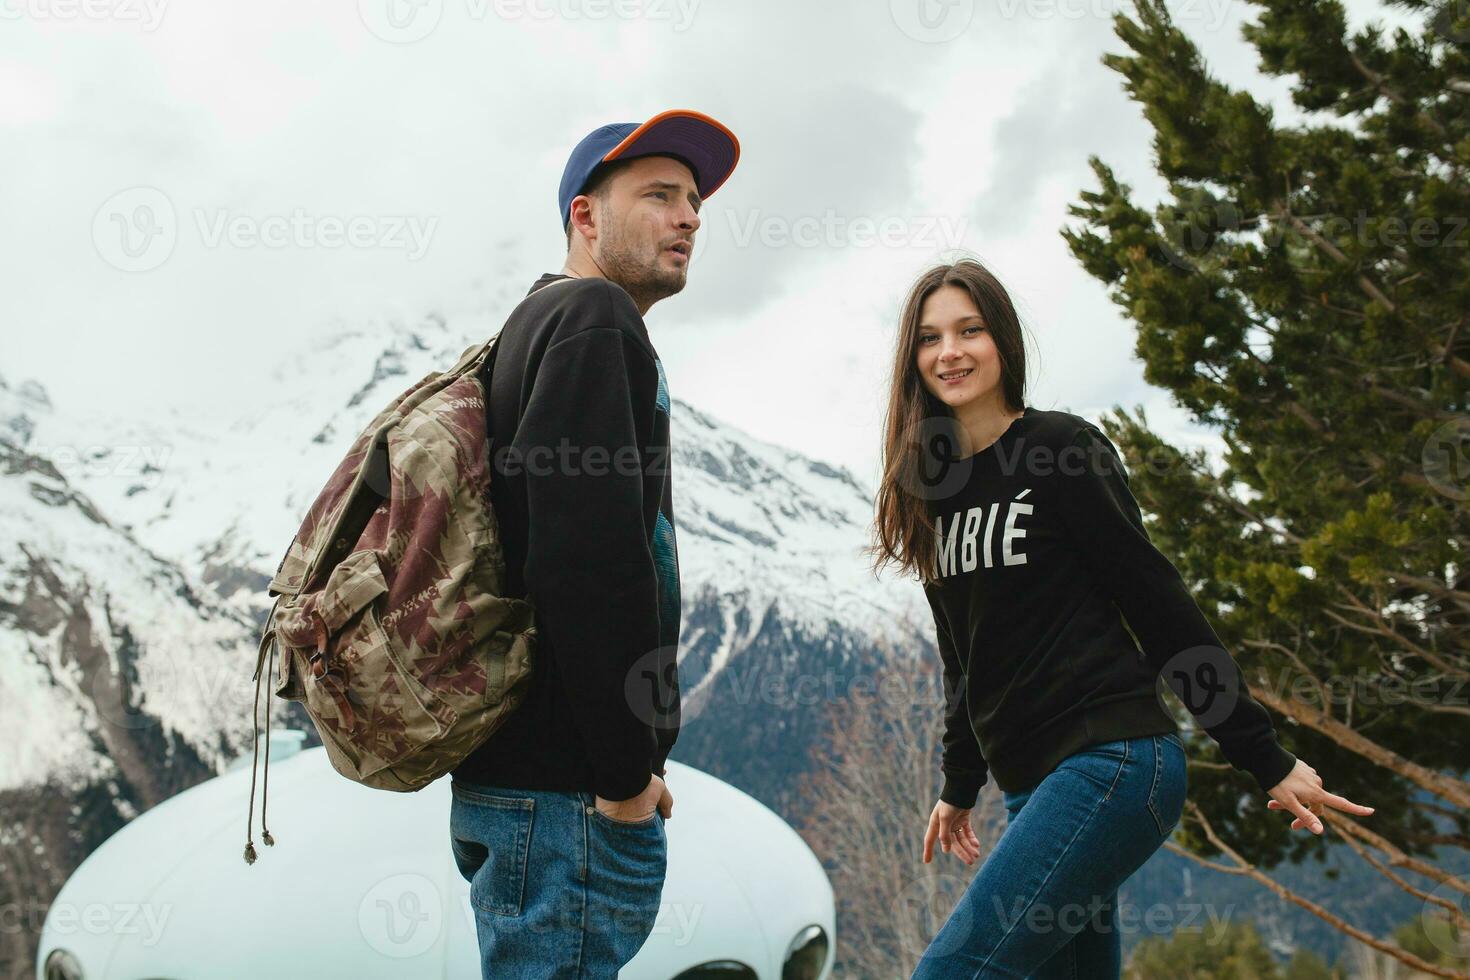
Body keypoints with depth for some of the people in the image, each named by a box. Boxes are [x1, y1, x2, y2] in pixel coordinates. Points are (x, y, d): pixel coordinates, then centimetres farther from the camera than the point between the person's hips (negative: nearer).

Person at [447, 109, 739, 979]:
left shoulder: (541, 324, 23)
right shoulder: (594, 320, -8)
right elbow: (589, 556, -22)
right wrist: (628, 770, -17)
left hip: (522, 778, 10)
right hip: (569, 795, -10)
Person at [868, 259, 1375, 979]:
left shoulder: (1062, 450, -7)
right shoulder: (932, 487, 13)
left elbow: (1158, 604, -8)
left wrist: (1265, 759, -5)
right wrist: (959, 785, 24)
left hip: (1112, 763, -7)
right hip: (1031, 785, 8)